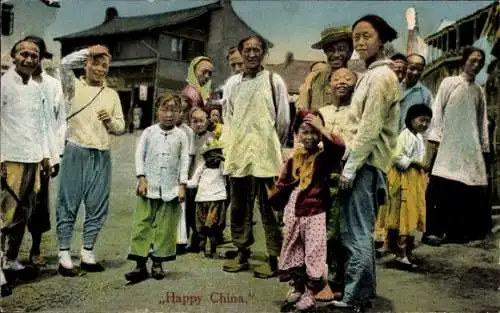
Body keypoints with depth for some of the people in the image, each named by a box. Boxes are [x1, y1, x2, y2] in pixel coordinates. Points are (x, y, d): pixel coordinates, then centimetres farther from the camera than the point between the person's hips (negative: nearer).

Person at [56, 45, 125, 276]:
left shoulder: (112, 94, 16)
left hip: (102, 156, 4)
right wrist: (90, 51, -4)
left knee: (97, 206, 6)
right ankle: (64, 256, 6)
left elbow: (121, 128, 16)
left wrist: (110, 121, -5)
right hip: (76, 152, -4)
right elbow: (65, 63, -16)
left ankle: (88, 254, 17)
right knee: (68, 204, -1)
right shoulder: (75, 87, 4)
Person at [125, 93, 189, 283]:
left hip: (171, 189, 0)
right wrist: (141, 178, -5)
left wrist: (182, 185, -3)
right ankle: (140, 265, 5)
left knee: (165, 227, 4)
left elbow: (184, 161, 3)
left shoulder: (181, 136, 4)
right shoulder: (149, 132, 4)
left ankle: (158, 263, 17)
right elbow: (139, 155, 3)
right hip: (149, 187, 0)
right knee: (142, 225, -1)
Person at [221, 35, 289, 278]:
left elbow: (283, 120, 3)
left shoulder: (274, 81, 1)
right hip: (238, 154, 4)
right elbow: (228, 117, 16)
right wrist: (228, 146, 9)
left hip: (265, 156, -4)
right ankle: (242, 254, 23)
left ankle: (275, 259, 9)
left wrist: (274, 147, 7)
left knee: (269, 209, 0)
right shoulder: (233, 82, 12)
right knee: (239, 207, 11)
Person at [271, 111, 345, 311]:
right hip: (294, 212, 5)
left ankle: (311, 291, 15)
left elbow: (339, 148, -29)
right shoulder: (294, 158, 6)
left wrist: (320, 127, -26)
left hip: (315, 212, -5)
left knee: (314, 252, 1)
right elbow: (283, 183, 12)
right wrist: (276, 202, 9)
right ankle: (298, 287, 32)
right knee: (294, 250, 16)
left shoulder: (324, 156, -8)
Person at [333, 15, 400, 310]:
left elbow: (369, 128, -18)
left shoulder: (380, 76, -12)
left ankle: (354, 297, 2)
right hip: (366, 162, 10)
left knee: (357, 233, -5)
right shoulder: (374, 74, 18)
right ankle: (366, 289, 25)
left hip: (365, 163, -10)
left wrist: (350, 167, -16)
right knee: (363, 231, 15)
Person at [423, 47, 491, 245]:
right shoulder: (449, 83, 5)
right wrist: (435, 137, -9)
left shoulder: (479, 91, 16)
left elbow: (482, 120, 15)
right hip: (448, 143, -4)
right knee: (443, 186, -9)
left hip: (471, 146, 5)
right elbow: (437, 111, -1)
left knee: (473, 187, 1)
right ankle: (434, 230, -6)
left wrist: (484, 145, 11)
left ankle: (460, 229, 11)